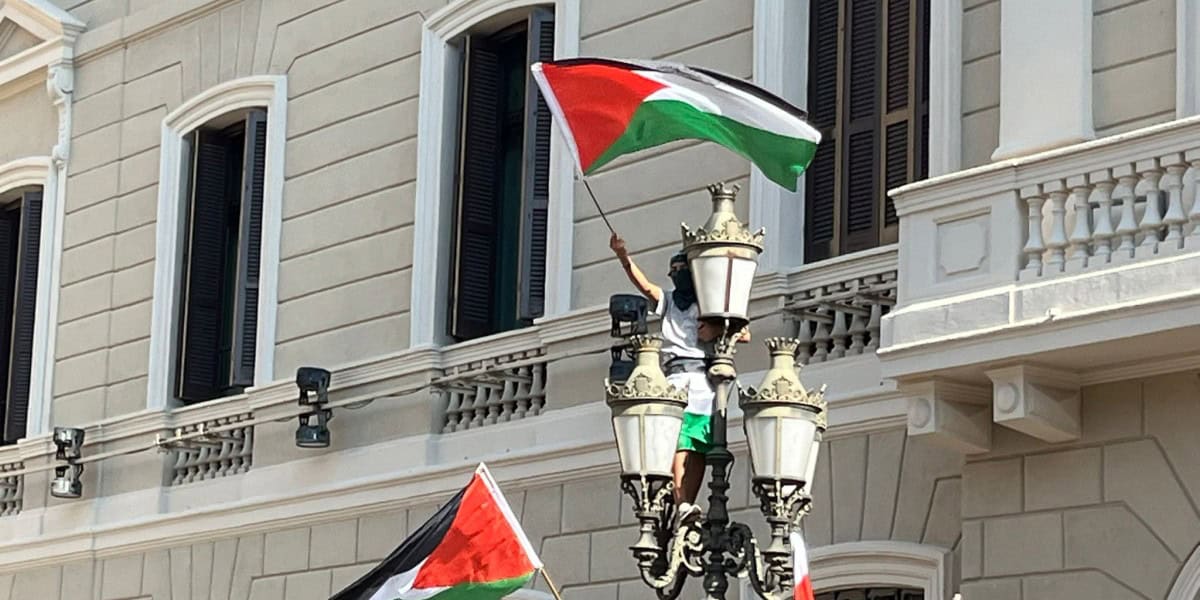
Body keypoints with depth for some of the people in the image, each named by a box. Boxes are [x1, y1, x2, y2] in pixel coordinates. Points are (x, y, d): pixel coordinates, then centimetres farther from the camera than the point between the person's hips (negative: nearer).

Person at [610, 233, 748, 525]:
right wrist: (623, 256, -8)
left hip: (706, 381, 0)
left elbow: (744, 335, 14)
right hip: (677, 377, 0)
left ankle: (687, 504, -22)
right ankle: (683, 506, -31)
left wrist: (718, 331, -2)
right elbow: (644, 285, 8)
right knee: (679, 443, -17)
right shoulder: (667, 301, 27)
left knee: (699, 448, -13)